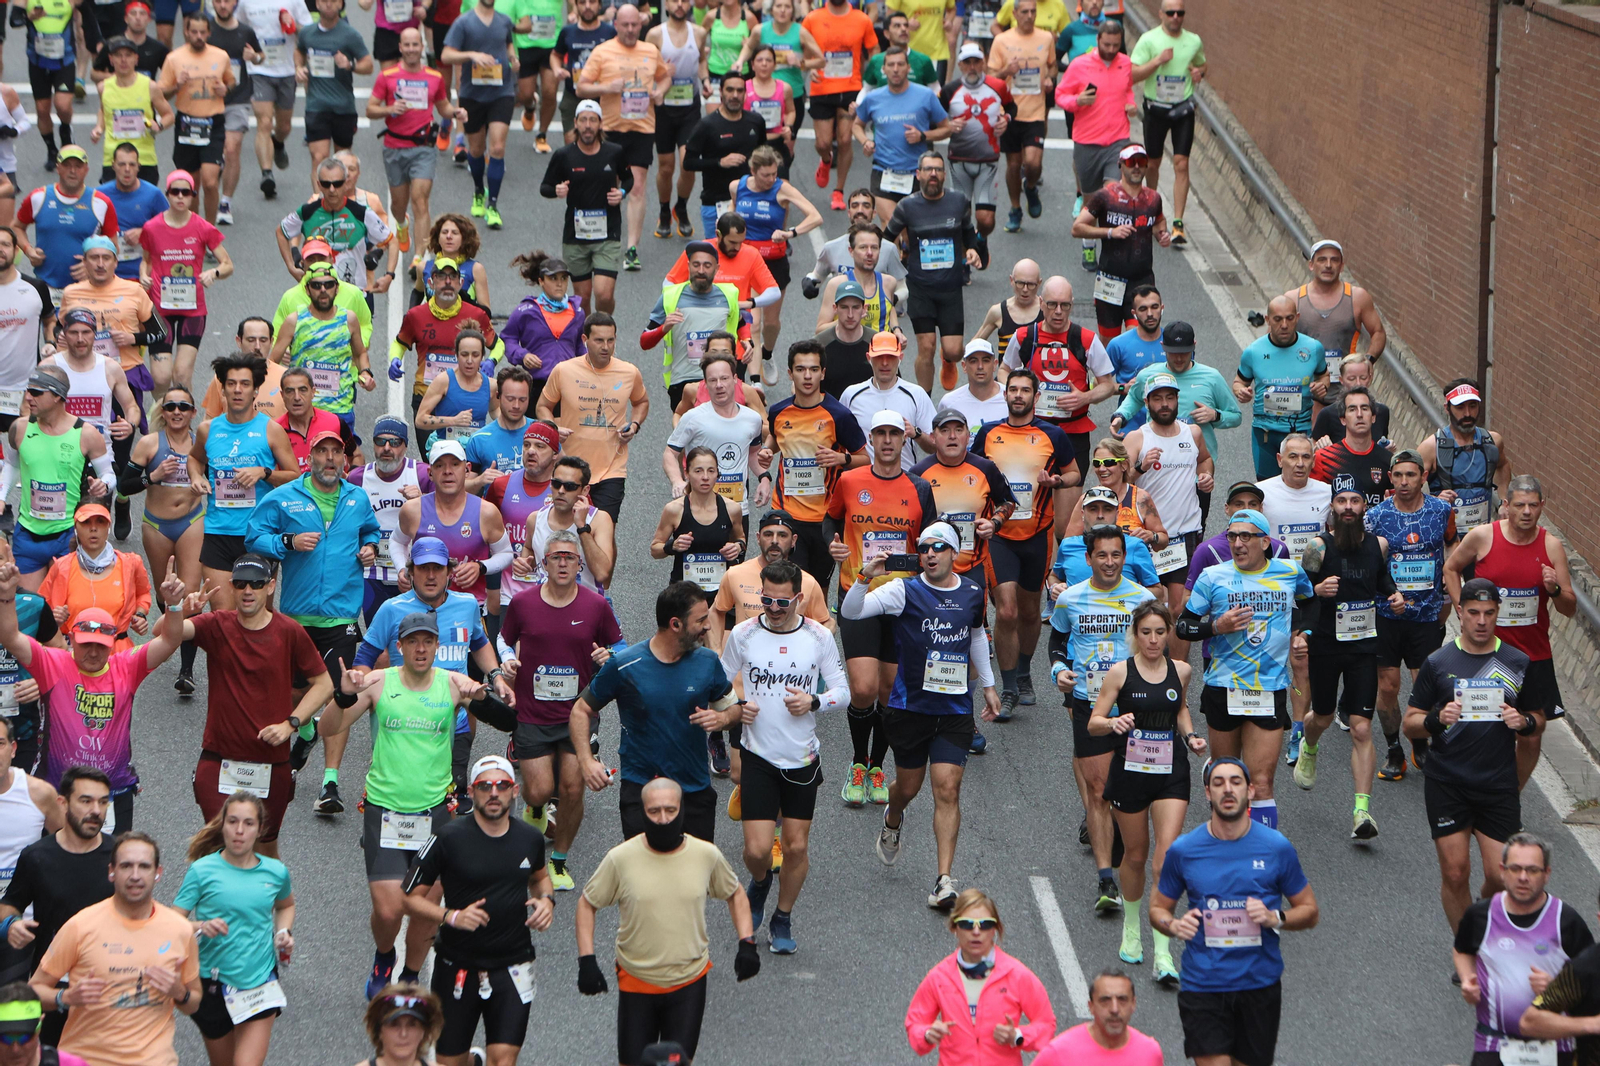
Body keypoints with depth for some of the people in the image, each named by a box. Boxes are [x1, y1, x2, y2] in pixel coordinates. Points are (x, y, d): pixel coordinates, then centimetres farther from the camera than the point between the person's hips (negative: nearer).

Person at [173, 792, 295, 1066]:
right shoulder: (202, 870, -8)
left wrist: (284, 932, 5)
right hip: (213, 984, -1)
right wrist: (200, 927, -28)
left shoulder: (275, 872, 2)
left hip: (260, 983, 1)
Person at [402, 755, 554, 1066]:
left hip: (512, 969, 2)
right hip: (457, 968, -2)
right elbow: (411, 898, -6)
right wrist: (451, 917, -21)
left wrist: (546, 899, 3)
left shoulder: (530, 838, 2)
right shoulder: (449, 839, -9)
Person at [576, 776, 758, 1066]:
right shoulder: (621, 858, -11)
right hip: (636, 981, -1)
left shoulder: (707, 855, -6)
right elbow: (587, 904, 0)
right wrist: (586, 960, -8)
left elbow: (735, 894, 12)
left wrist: (747, 943, 0)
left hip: (689, 982, 1)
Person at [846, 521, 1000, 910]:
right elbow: (849, 612, -17)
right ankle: (892, 822, 50)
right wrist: (863, 579, -35)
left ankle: (944, 880, -9)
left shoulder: (973, 593, 5)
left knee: (948, 790, -8)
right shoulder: (905, 591, -8)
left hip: (955, 710, 1)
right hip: (910, 706, -1)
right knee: (908, 786, 13)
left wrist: (987, 684, 27)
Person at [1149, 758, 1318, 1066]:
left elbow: (1310, 912, 8)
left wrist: (1275, 918, -12)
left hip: (1260, 984, 1)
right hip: (1203, 985, -1)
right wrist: (1174, 925, -10)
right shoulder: (1183, 850, 0)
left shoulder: (1277, 847, -1)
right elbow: (1158, 908, 13)